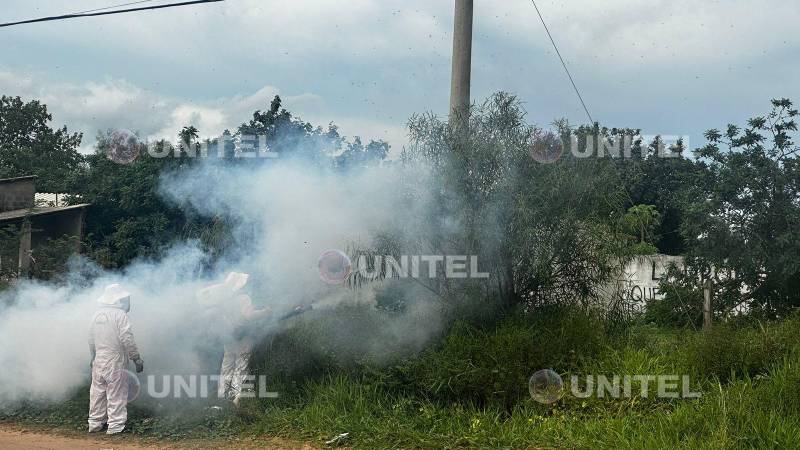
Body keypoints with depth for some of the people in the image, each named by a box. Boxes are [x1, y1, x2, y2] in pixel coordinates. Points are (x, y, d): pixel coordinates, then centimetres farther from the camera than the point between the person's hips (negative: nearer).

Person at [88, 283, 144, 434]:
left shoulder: (97, 314, 7)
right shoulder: (120, 314, -13)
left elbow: (91, 339, 13)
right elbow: (127, 339, -16)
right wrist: (137, 358, -9)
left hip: (98, 361, 6)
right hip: (115, 361, -6)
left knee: (97, 391, 14)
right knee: (116, 393, 0)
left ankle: (95, 423, 21)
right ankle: (115, 425, 3)